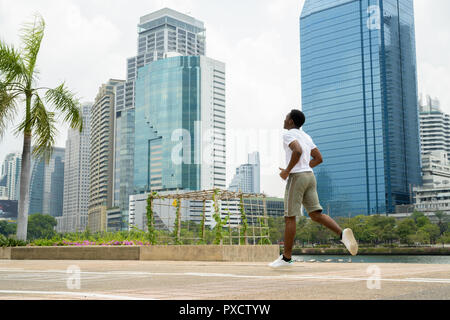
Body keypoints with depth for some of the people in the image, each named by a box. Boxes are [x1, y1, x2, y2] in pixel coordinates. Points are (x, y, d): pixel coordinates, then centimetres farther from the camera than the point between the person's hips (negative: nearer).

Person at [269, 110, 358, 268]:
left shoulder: (289, 134, -5)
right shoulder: (306, 136, 20)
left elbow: (297, 151, -24)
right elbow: (319, 158, 20)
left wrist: (287, 170, -15)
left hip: (296, 177, -8)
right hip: (310, 176, 8)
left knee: (289, 217, -1)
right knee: (316, 214, 3)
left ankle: (286, 258, 4)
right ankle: (342, 233, -20)